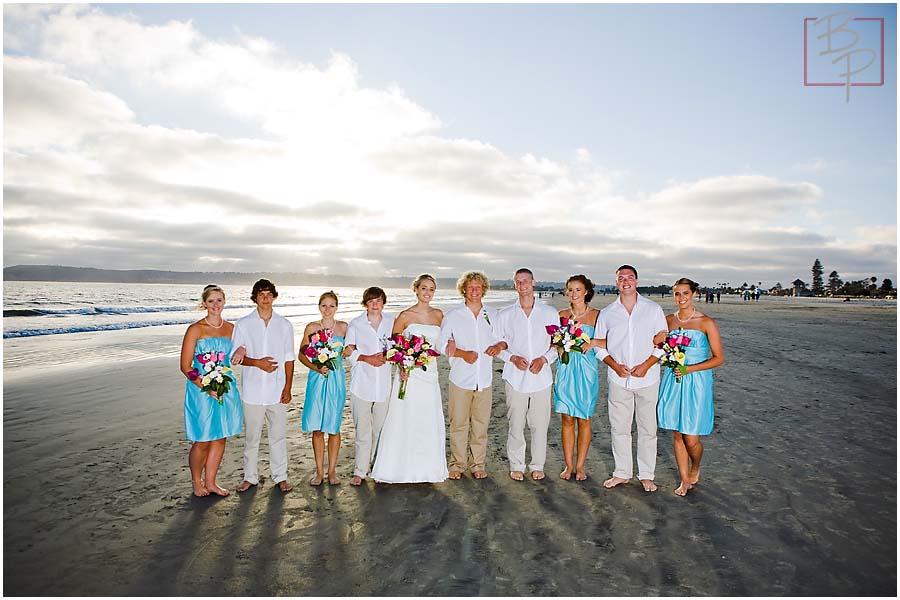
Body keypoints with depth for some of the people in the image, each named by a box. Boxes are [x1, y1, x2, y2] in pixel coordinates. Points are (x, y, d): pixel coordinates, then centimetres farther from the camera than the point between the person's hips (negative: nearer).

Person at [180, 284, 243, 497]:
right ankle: (196, 482, 27)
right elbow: (185, 367, -9)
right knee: (202, 441, 4)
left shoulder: (231, 328, 6)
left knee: (220, 439, 12)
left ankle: (210, 481, 28)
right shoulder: (195, 329, -8)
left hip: (226, 389, 5)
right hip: (201, 390, -5)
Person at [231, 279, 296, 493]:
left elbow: (289, 358, 5)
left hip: (277, 390, 1)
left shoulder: (284, 325, 5)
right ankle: (250, 476, 25)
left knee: (278, 435, 7)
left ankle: (280, 476, 20)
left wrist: (288, 387, -1)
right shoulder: (243, 324, 2)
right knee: (252, 435, 9)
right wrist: (257, 362, -16)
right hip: (252, 389, -1)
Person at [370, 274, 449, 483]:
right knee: (404, 421, 1)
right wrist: (401, 366, -12)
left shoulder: (438, 315, 8)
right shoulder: (405, 316, -5)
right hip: (409, 373, -4)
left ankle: (427, 468, 23)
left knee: (430, 422, 8)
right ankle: (400, 467, 16)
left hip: (430, 374, 4)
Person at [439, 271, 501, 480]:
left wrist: (498, 346, -4)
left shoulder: (492, 315, 9)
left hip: (484, 380, 2)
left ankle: (478, 464, 22)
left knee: (481, 424, 7)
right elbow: (442, 344, -2)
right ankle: (458, 464, 19)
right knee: (458, 424, 3)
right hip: (460, 379, -2)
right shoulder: (453, 315, 1)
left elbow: (502, 338, 19)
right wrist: (463, 353, -16)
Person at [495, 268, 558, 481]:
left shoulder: (549, 313, 5)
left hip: (541, 377, 0)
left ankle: (537, 465, 23)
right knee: (516, 425, 4)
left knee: (540, 425, 6)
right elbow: (498, 345, 7)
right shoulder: (505, 314, 6)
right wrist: (512, 358, -11)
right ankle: (516, 465, 21)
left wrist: (544, 359, -9)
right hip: (516, 378, 0)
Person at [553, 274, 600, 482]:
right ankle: (569, 465, 16)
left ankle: (580, 465, 17)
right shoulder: (562, 315, 7)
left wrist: (593, 342, -17)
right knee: (567, 418, 5)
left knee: (584, 419, 5)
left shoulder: (596, 315, 0)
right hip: (566, 369, 2)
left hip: (587, 370, -2)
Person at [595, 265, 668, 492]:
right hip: (618, 379, 1)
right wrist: (615, 365, -7)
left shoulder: (653, 309, 2)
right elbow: (599, 345, 8)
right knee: (619, 428, 7)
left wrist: (646, 365, -10)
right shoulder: (607, 313, 6)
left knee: (647, 429, 6)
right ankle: (622, 473, 21)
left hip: (647, 379, -1)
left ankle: (646, 475, 19)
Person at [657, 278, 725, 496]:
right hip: (673, 381, 4)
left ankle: (695, 469, 29)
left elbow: (719, 358, -6)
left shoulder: (706, 323, -6)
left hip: (696, 382, -3)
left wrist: (690, 368, -15)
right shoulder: (668, 320, 5)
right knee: (677, 435, 8)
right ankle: (685, 480, 25)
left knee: (691, 438, -3)